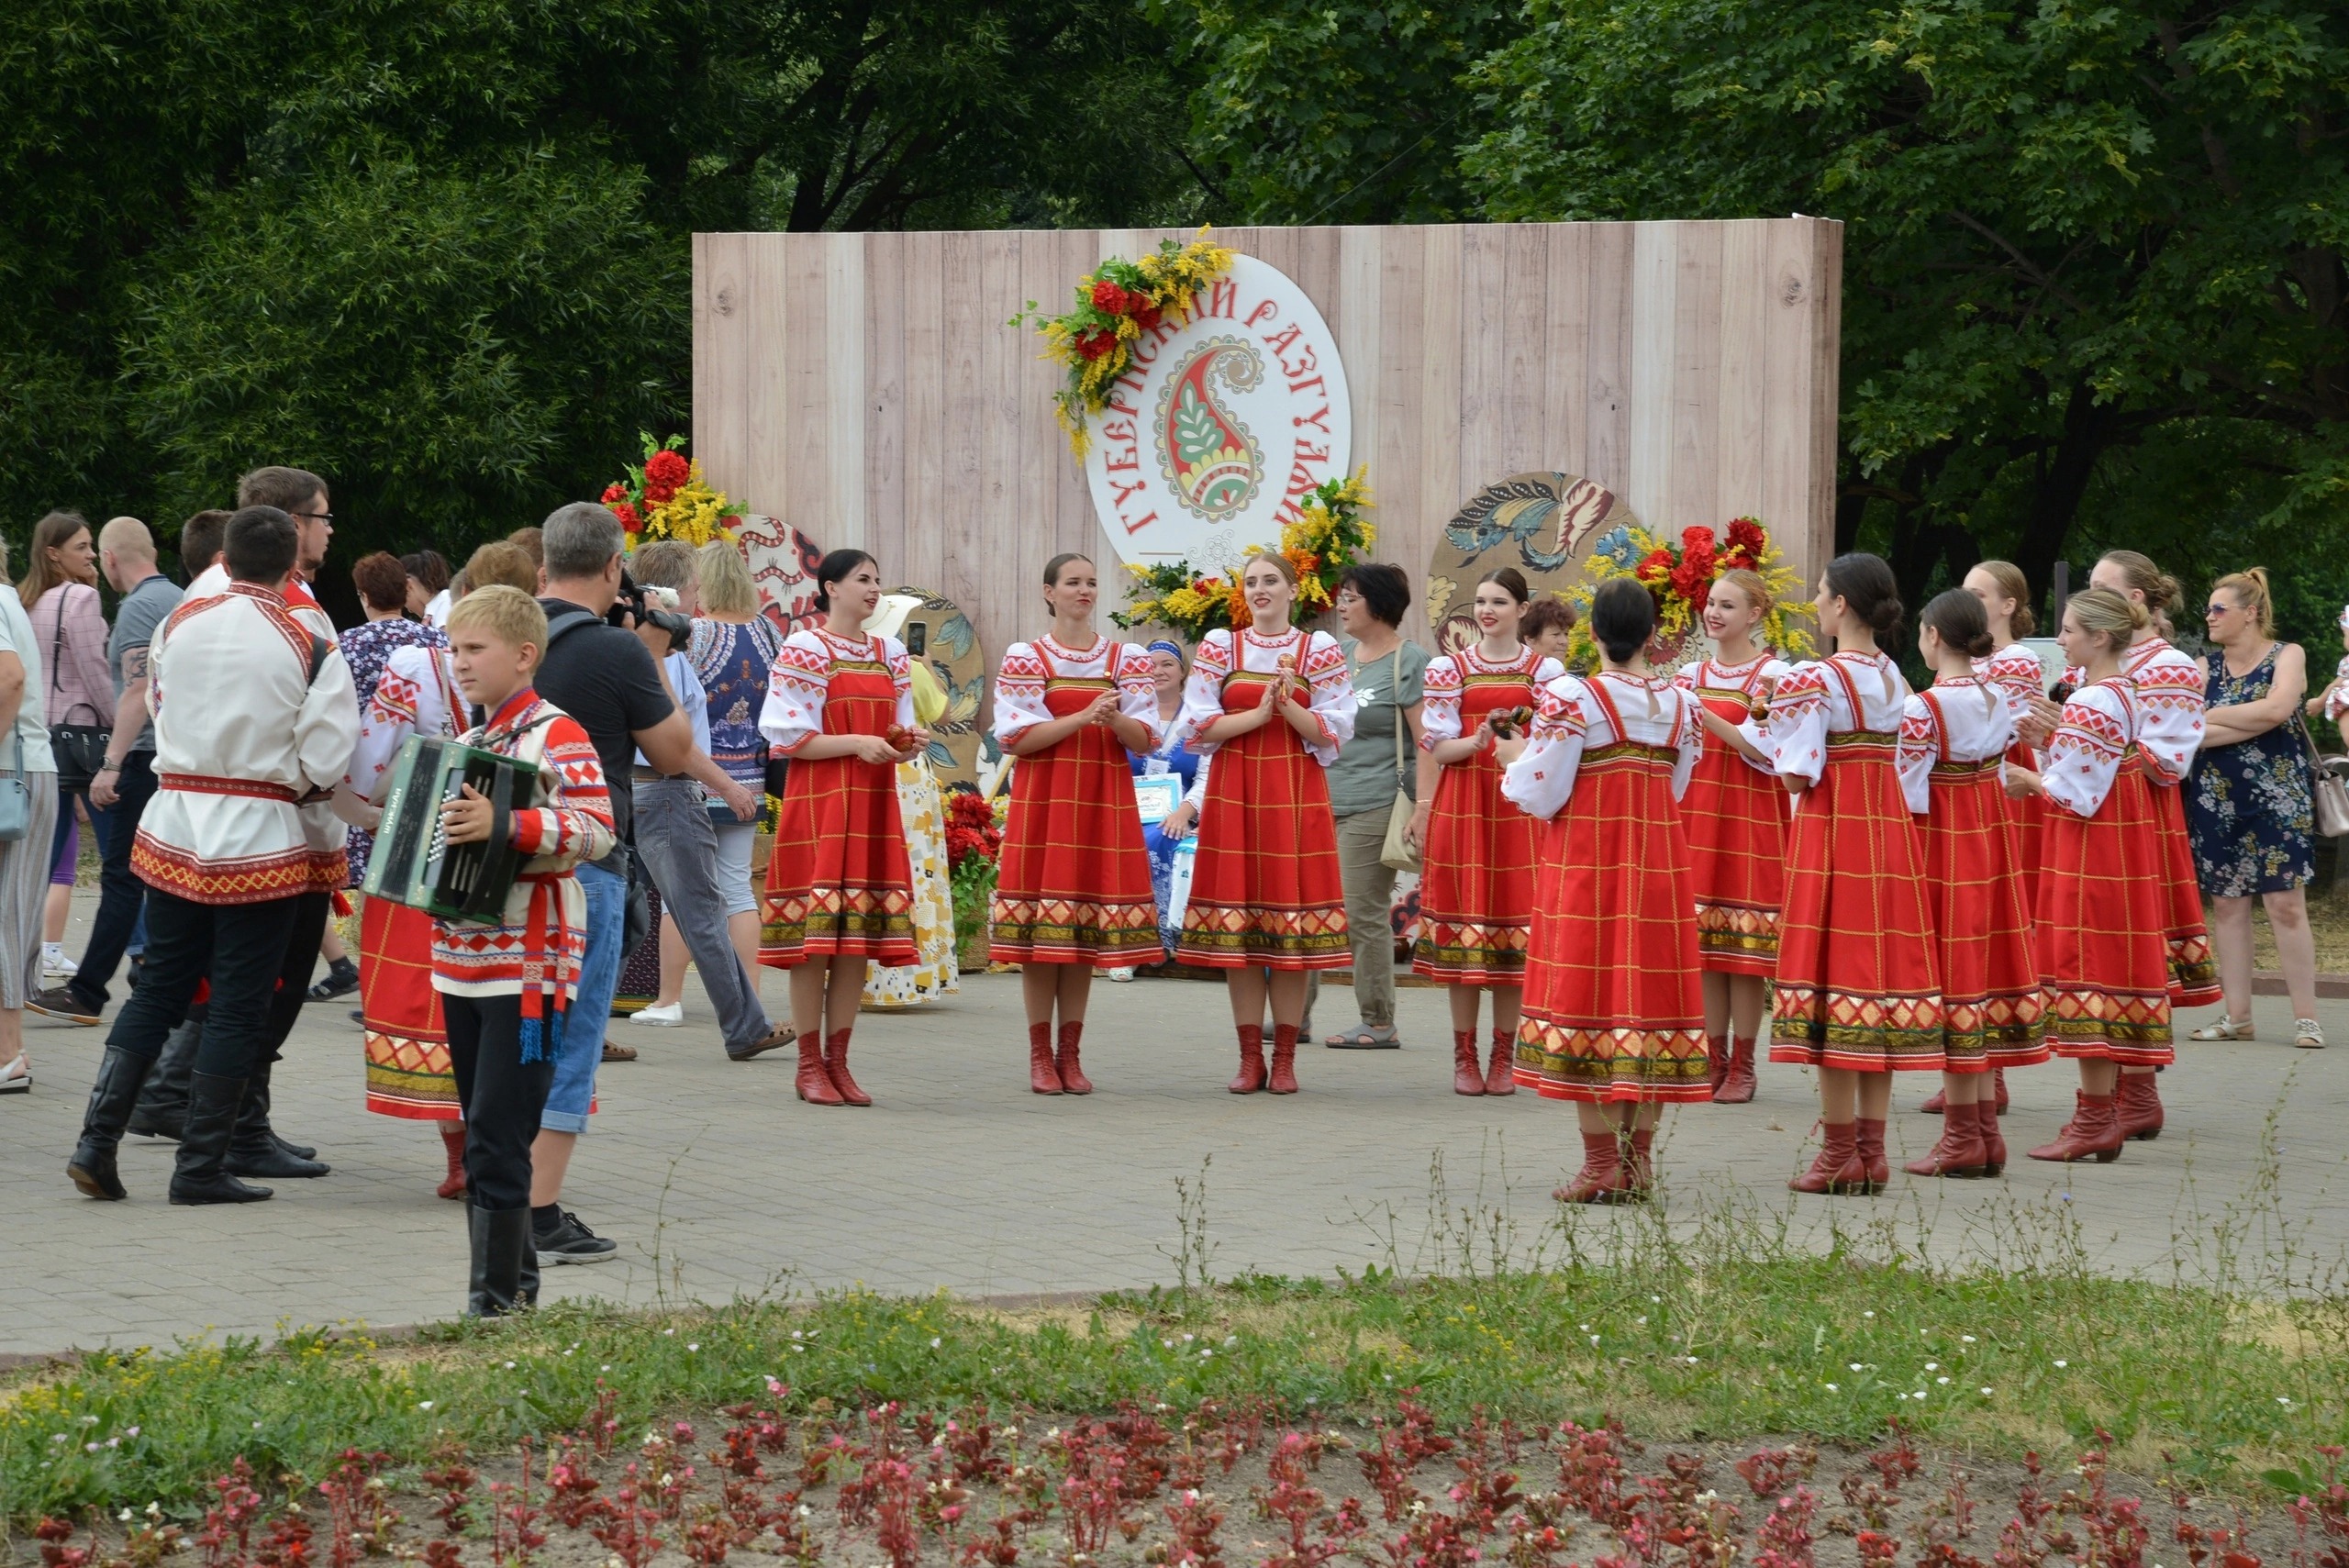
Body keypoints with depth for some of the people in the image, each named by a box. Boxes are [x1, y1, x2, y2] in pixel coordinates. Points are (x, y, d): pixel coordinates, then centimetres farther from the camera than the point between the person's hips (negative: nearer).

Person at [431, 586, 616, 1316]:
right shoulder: (467, 744, 16)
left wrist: (505, 825, -33)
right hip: (462, 963, 9)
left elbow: (596, 829, -23)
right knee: (484, 1137, 13)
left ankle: (494, 1300, -9)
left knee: (496, 1139, -11)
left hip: (526, 967, -9)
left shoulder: (556, 736, -10)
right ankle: (513, 1278, 21)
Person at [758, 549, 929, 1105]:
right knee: (815, 937, -7)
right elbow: (788, 736, -9)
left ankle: (837, 1061, 10)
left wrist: (908, 744, -2)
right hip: (819, 798, -6)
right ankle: (810, 1064, -1)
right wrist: (856, 743, -17)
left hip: (873, 804, 6)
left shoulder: (890, 654, 15)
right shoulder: (803, 650, -4)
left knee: (859, 938, 4)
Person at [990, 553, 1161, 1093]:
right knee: (1040, 931, -5)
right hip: (1043, 799, -2)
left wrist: (1115, 720, -17)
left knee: (1088, 929, 2)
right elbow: (1016, 737, -7)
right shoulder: (1025, 658, 2)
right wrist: (1084, 716, -17)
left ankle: (1070, 1054, 8)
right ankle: (1041, 1055, 1)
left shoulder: (1127, 659, 9)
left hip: (1106, 801, 3)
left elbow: (1147, 739, 4)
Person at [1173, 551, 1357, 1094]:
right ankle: (1250, 1058, 5)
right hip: (1234, 794, 1)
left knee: (1293, 928, -2)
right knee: (1236, 927, -1)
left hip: (1297, 796, -1)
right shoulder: (1218, 647, 7)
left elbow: (1334, 732, -1)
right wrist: (1260, 713, -11)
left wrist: (1288, 705, -16)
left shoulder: (1320, 650, 5)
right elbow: (1196, 728, 0)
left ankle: (1285, 1059, 4)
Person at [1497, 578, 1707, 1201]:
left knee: (1587, 992, -1)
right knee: (1648, 987, 9)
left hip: (1583, 860, -4)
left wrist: (1516, 759, 9)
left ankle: (1601, 1164, -2)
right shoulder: (1681, 704, 4)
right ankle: (1639, 1159, 11)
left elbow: (1542, 796, -10)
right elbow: (1674, 792, 11)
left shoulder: (1570, 699, -11)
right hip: (1658, 860, 4)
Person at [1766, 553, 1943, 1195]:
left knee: (1834, 976, -3)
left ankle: (1839, 1153, -3)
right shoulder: (1894, 677, 11)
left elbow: (1797, 774, -15)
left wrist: (1781, 712, 0)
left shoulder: (1815, 678, -12)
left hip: (1832, 829, -7)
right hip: (1889, 827, 7)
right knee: (1881, 972, 8)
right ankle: (1871, 1148, 10)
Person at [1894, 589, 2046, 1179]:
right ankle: (1985, 1131, 15)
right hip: (1990, 841, 7)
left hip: (1940, 846, -7)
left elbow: (1907, 794, -17)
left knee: (1951, 976, -2)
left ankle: (1961, 1137, 1)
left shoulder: (1922, 708, -17)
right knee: (1983, 974, 11)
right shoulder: (1997, 699, 5)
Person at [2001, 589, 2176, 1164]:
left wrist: (2024, 776, -3)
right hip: (2124, 837, 10)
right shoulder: (2128, 694, 11)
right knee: (2111, 965, 12)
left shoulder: (2090, 704, -18)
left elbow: (2071, 793, -19)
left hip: (2088, 848, -10)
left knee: (2087, 966, -6)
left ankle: (2094, 1120, -4)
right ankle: (2104, 1111, 17)